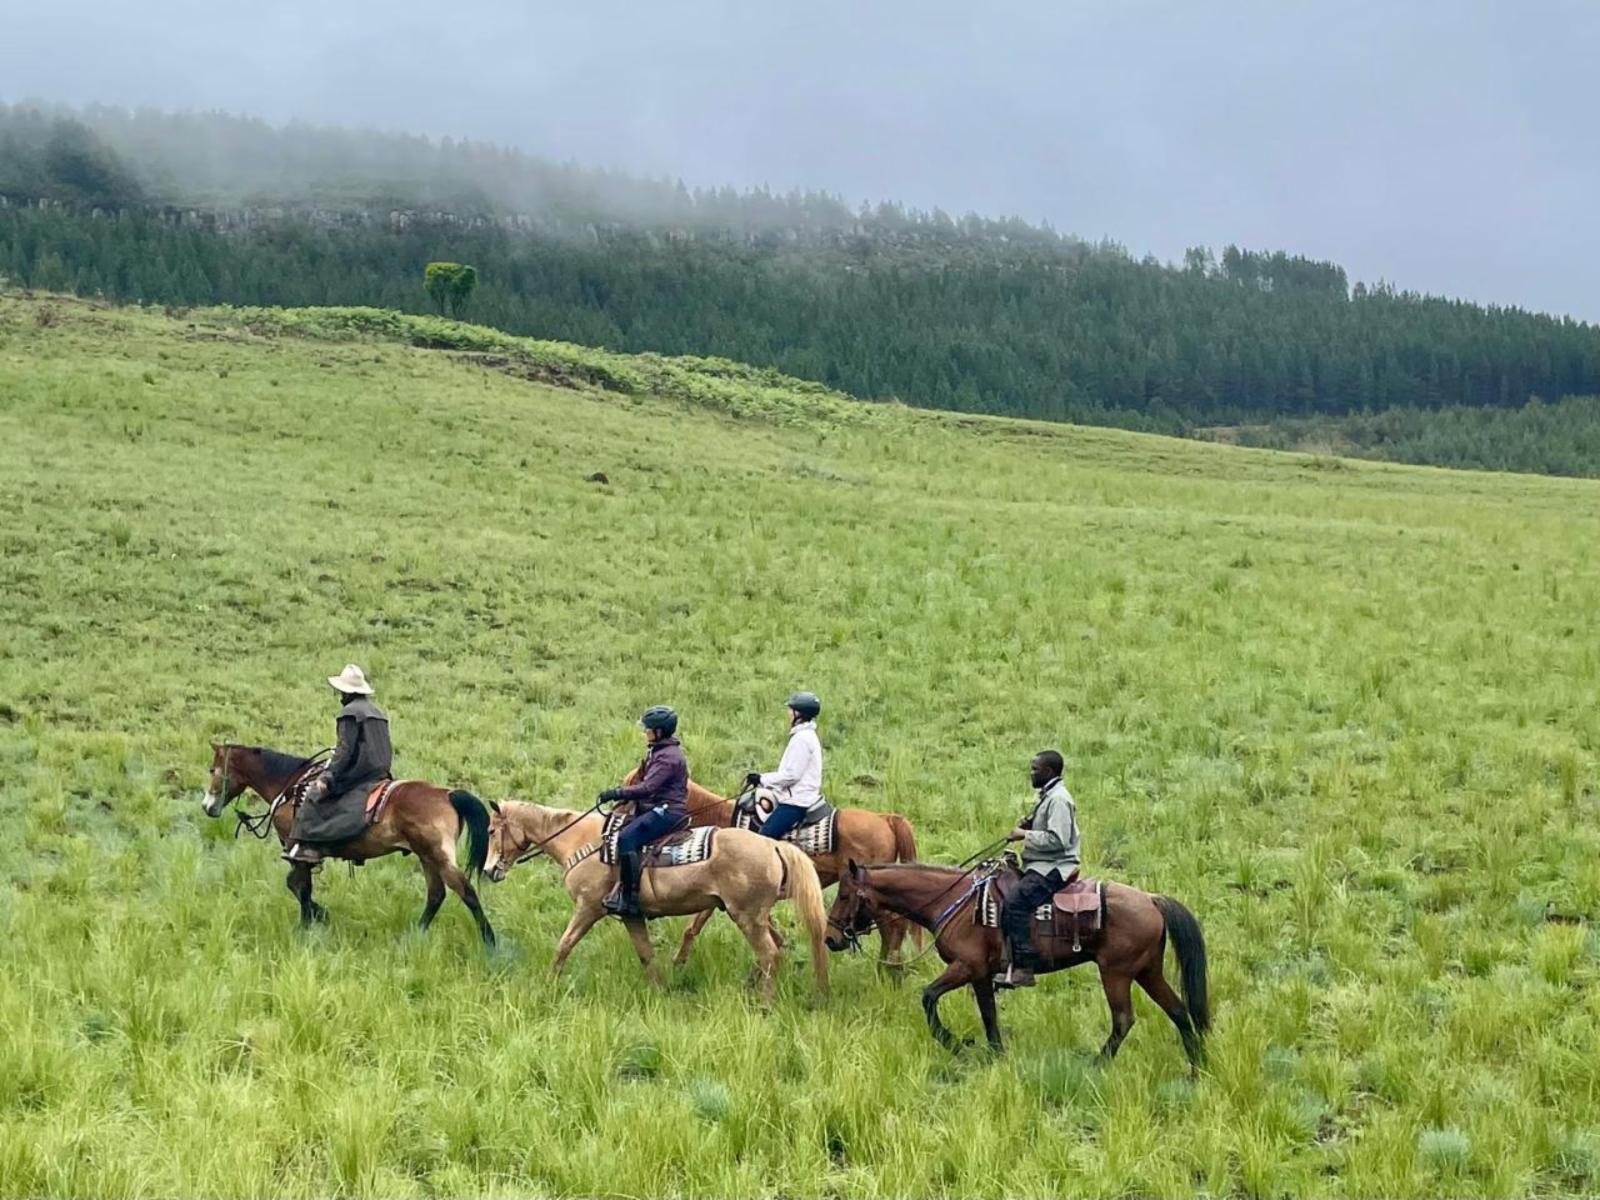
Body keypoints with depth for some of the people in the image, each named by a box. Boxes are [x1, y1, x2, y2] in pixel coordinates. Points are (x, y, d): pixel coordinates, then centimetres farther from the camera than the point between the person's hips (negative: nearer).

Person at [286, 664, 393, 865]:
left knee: (314, 792, -6)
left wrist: (328, 775, -19)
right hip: (380, 772, 9)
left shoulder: (350, 713, -10)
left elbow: (345, 750, -18)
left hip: (357, 772, -9)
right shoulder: (378, 712, 17)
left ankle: (307, 846, -17)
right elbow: (388, 749, 19)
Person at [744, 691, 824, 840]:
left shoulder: (802, 738, -15)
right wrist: (761, 779, 15)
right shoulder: (807, 735, 18)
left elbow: (791, 775, -20)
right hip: (797, 798, 11)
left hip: (796, 803, -11)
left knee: (763, 838, -18)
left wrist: (762, 779, -11)